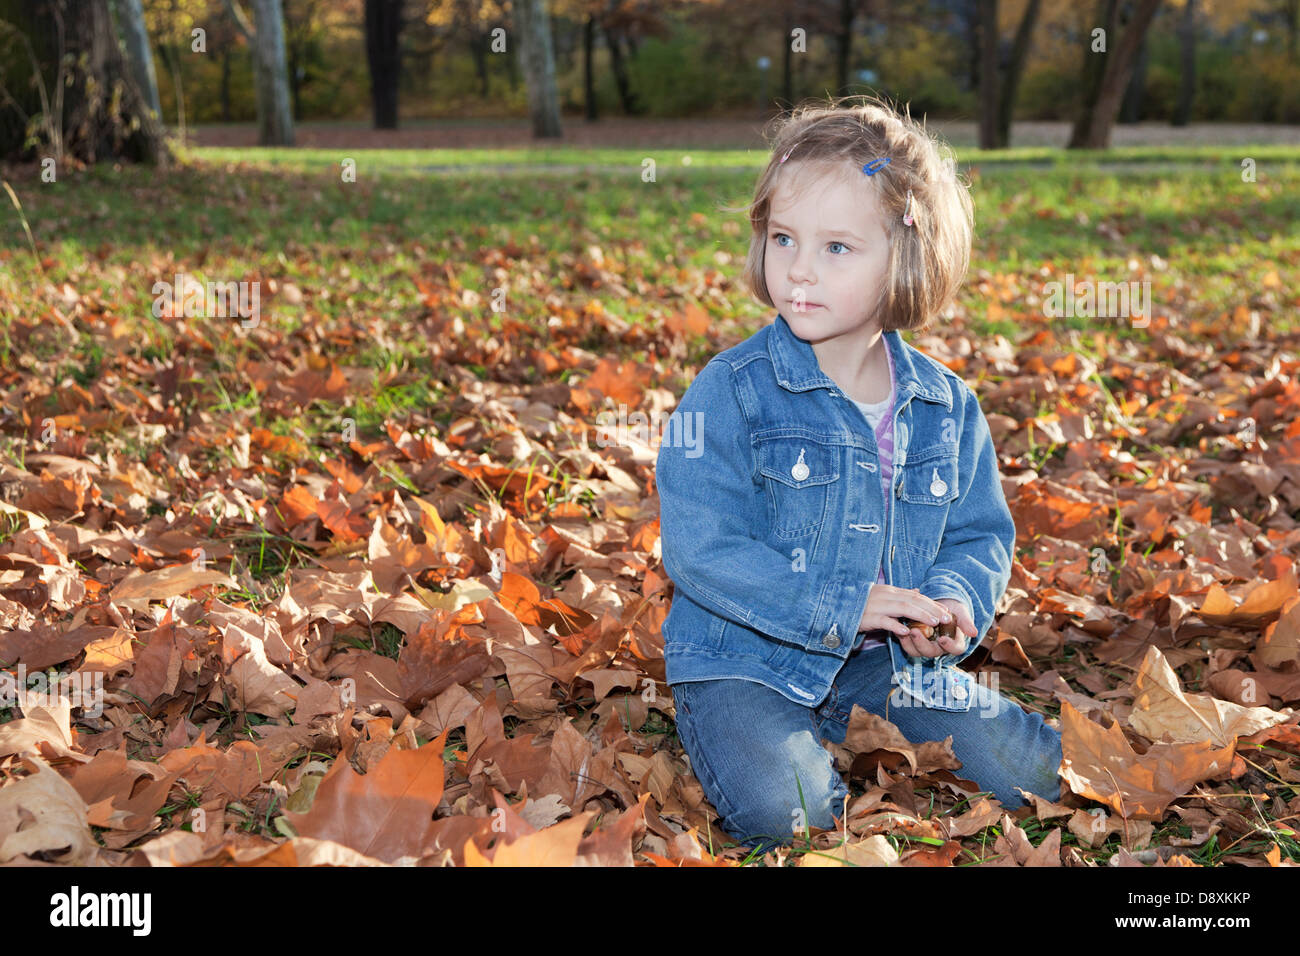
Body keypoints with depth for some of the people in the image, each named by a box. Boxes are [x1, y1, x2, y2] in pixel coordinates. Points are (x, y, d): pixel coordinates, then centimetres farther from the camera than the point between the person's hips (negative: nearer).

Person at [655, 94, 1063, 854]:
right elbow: (701, 549, -18)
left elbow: (982, 533, 10)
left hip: (887, 660, 5)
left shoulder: (947, 406, 2)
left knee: (1037, 770, -3)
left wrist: (955, 603, -14)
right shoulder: (729, 393, -12)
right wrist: (842, 608, -23)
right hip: (746, 661, -4)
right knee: (785, 808, -30)